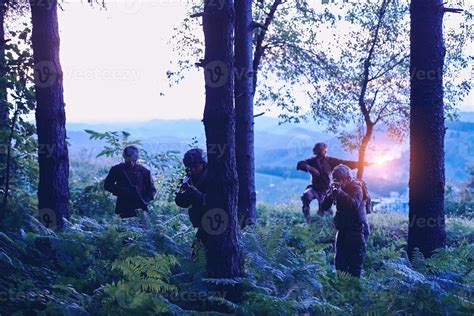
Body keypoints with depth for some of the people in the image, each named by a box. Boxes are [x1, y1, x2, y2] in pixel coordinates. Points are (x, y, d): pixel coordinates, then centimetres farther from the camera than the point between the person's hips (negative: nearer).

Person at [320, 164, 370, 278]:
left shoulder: (356, 187, -8)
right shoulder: (336, 188, 7)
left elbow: (355, 204, -28)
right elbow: (324, 206, 0)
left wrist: (340, 192, -27)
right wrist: (331, 193, -16)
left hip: (357, 230, -6)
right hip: (343, 229, 6)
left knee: (355, 263, -7)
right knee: (340, 262, 5)